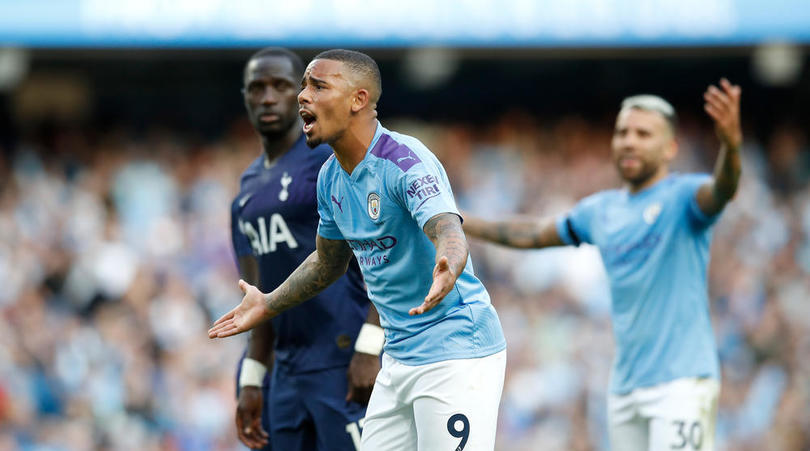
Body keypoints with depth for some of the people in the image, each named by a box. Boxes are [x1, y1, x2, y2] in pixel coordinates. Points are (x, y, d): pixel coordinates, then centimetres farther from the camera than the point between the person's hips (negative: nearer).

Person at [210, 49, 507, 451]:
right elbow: (328, 261, 26)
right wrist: (268, 305, 33)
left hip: (456, 353, -9)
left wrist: (447, 271, -57)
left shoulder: (406, 161, -18)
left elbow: (449, 233, -35)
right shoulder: (331, 177, 9)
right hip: (398, 356, 9)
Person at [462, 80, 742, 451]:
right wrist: (461, 224, 34)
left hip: (681, 381, -7)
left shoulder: (682, 196, -6)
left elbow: (720, 190, -29)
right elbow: (535, 233, 29)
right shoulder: (601, 211, 15)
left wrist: (730, 145, -51)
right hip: (624, 388, 7)